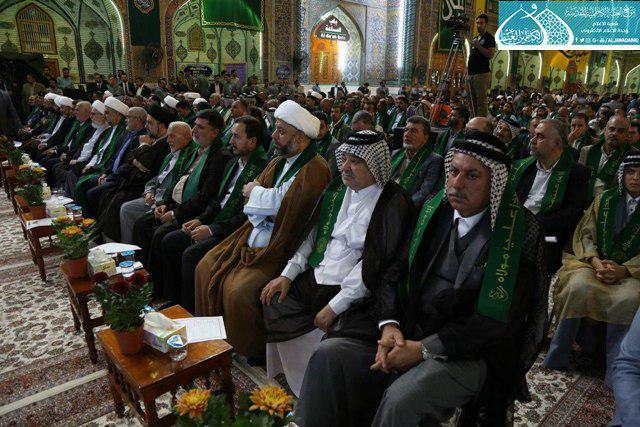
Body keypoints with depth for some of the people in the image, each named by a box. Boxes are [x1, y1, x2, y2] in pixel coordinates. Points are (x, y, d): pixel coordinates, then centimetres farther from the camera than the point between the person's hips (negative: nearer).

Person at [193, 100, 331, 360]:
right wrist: (269, 209, -13)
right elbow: (249, 205, 10)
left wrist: (256, 192, -4)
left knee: (238, 290, -22)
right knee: (206, 268, 5)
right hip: (253, 240, 9)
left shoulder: (314, 169, -15)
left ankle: (251, 352, 5)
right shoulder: (278, 163, 12)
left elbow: (283, 204, -22)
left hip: (281, 248, -9)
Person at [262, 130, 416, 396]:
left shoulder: (393, 204, -12)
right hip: (313, 279, 7)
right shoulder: (337, 190, 10)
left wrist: (335, 306, -18)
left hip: (348, 291, -7)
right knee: (272, 303, -7)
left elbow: (373, 264, -17)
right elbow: (313, 235, 14)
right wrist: (288, 274, 3)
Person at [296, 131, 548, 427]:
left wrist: (423, 349, -18)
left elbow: (498, 319, -16)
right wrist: (389, 323, -11)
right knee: (330, 353, -13)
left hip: (472, 351, -4)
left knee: (402, 399, -30)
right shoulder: (434, 211, 5)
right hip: (407, 331, 5)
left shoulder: (519, 231, -11)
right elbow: (395, 272, 6)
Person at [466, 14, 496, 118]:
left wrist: (478, 46, -17)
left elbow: (491, 54, -13)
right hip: (470, 74, 8)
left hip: (482, 74, -8)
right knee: (472, 101, 7)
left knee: (481, 101, -12)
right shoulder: (475, 38, 23)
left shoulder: (489, 38, -1)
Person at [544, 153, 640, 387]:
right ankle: (556, 358, -20)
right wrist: (595, 260, -12)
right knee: (579, 285, -32)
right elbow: (585, 234, 6)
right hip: (595, 262, 1)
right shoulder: (605, 199, 10)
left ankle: (614, 374, -21)